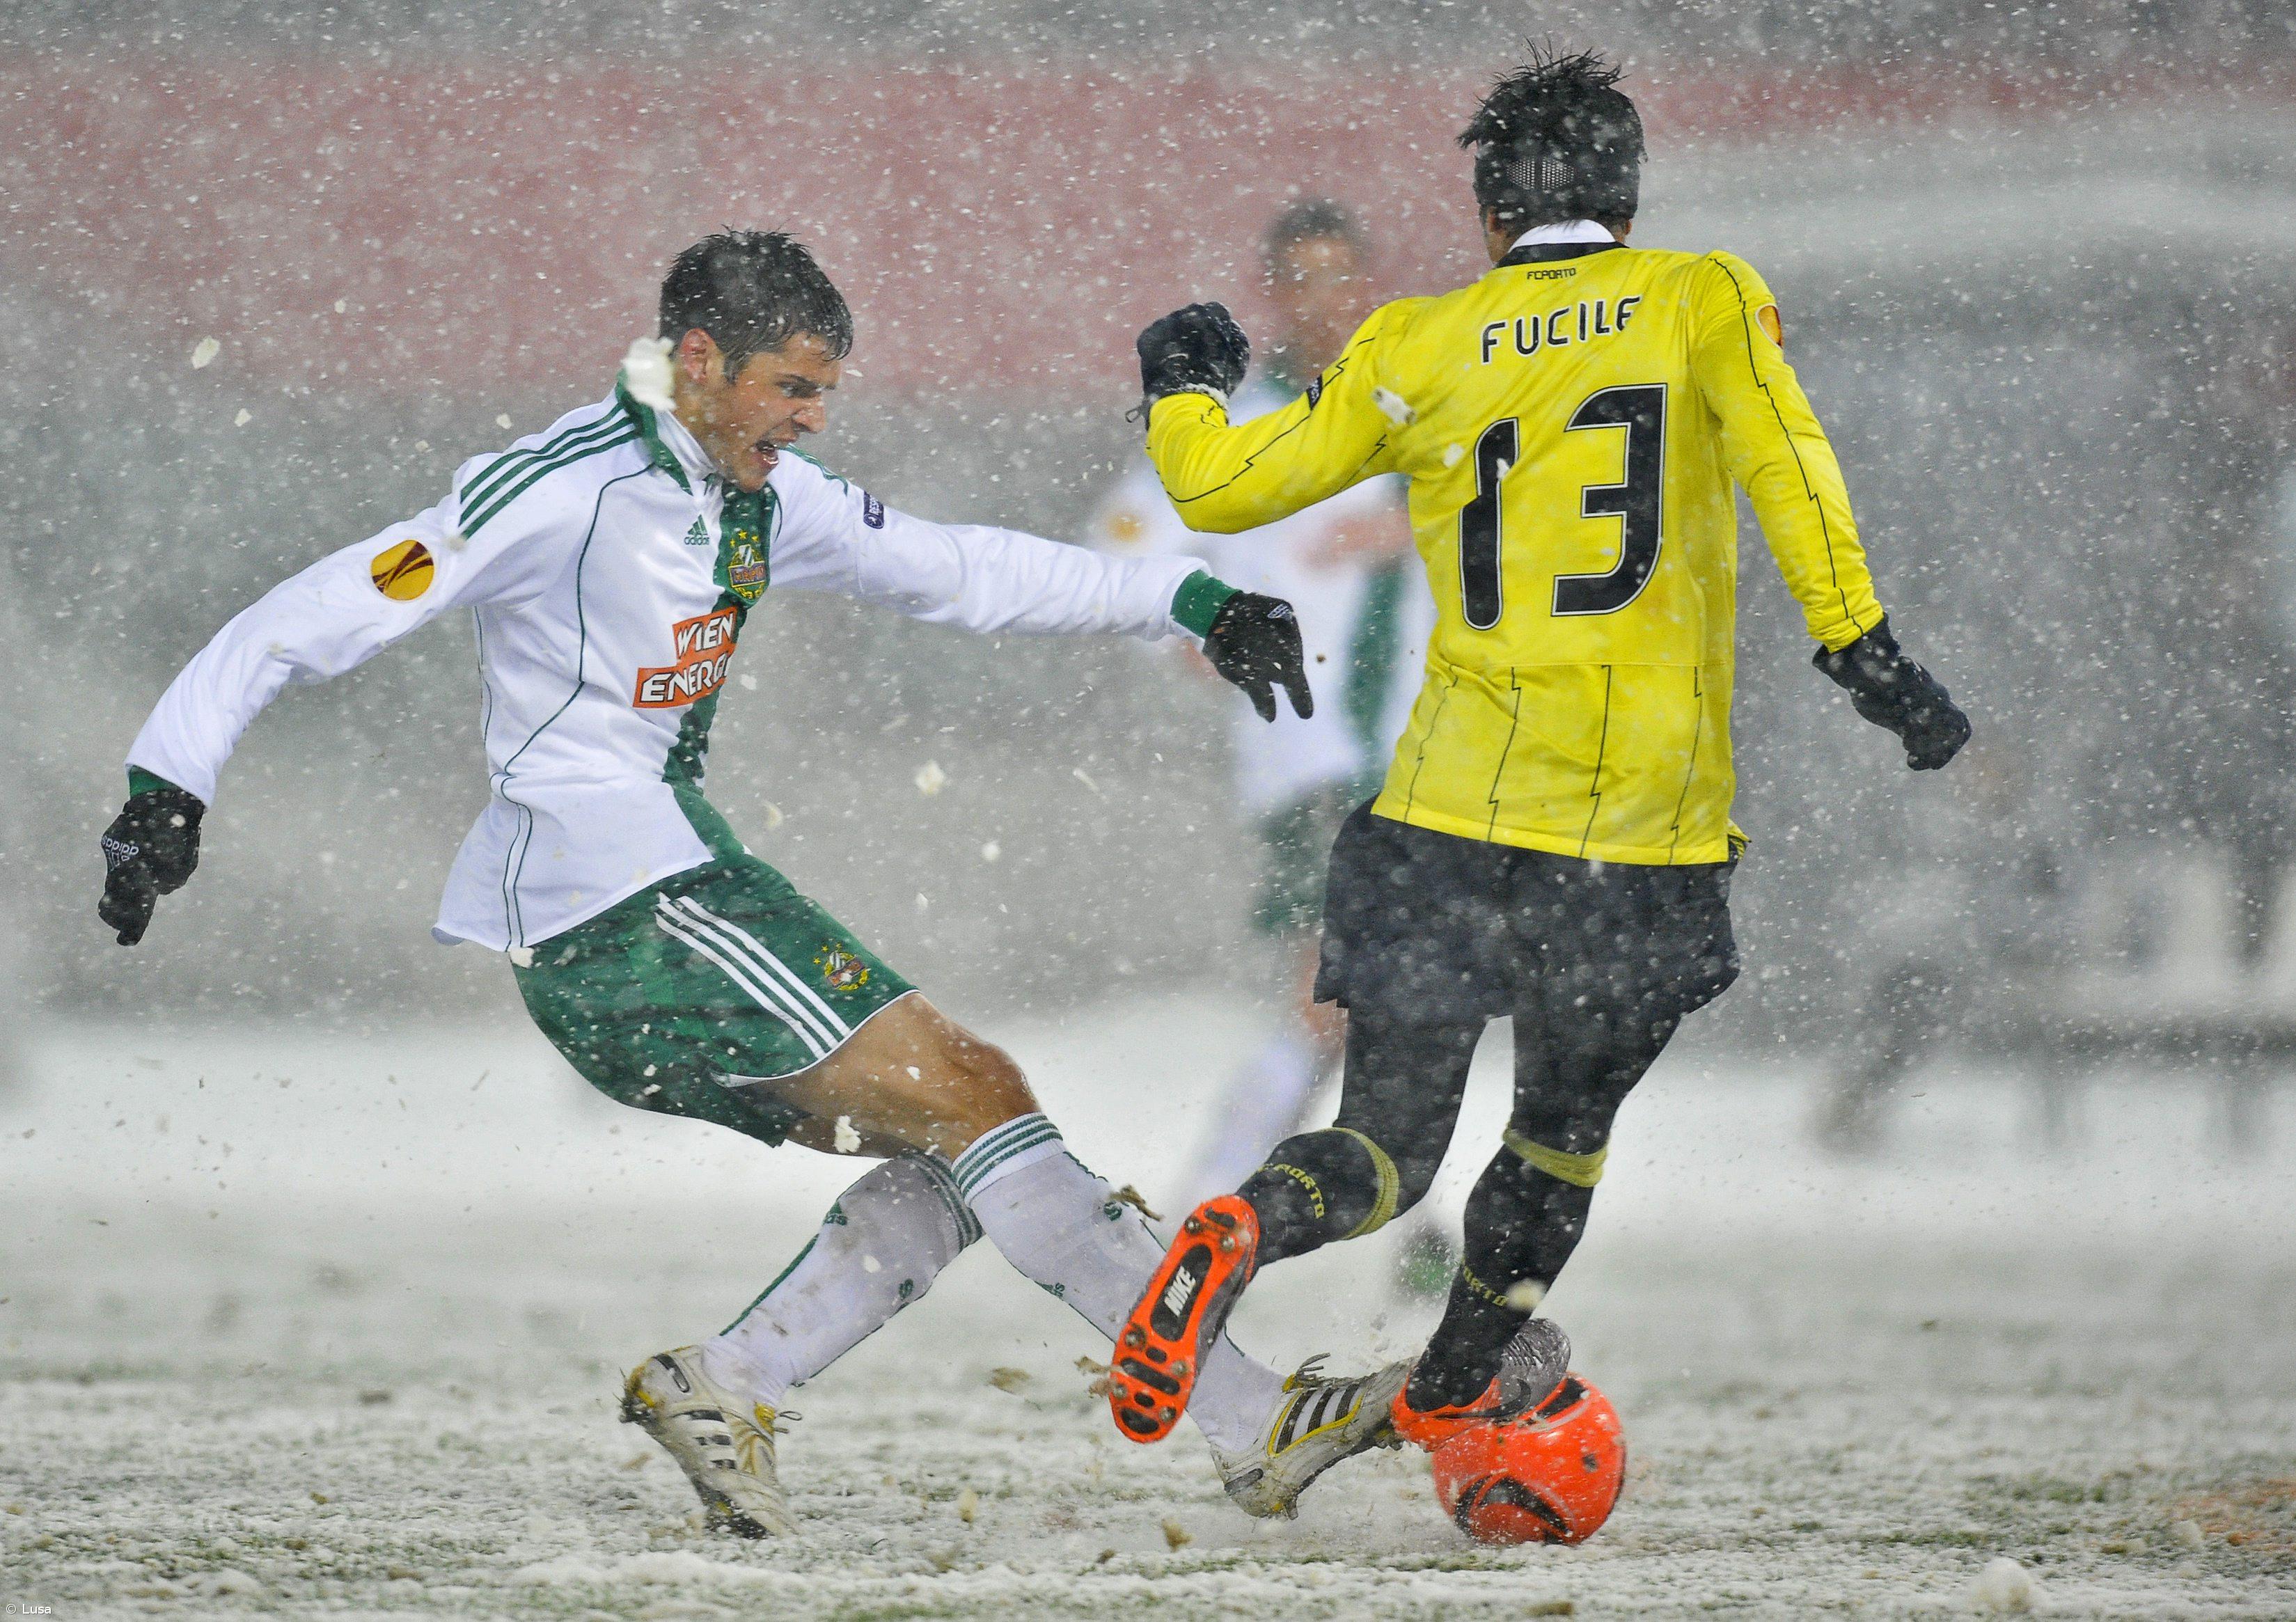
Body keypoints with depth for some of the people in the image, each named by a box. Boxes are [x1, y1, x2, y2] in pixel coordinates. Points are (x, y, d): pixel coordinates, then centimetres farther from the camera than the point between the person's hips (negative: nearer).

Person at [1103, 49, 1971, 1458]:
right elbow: (1783, 459, -12)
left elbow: (1219, 487, 12)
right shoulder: (1707, 297, 5)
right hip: (1650, 813, 0)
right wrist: (1859, 641, -15)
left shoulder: (1417, 350, 8)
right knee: (1565, 1128, 22)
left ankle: (1244, 1231, -24)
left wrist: (1181, 387, 32)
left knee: (1388, 1144, 6)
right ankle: (1458, 1384, 33)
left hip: (1457, 804, 1)